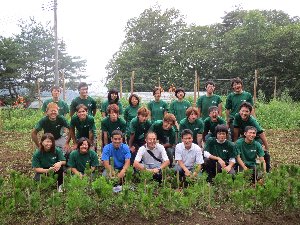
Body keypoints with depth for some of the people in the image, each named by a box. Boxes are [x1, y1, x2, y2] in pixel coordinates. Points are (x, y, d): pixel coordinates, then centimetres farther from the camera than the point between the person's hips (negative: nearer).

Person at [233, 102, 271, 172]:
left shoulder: (252, 121, -32)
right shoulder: (237, 117, -23)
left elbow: (261, 134, -27)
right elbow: (236, 132, -15)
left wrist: (266, 148, -24)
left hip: (256, 138, -2)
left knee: (264, 153, -12)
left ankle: (267, 170, 6)